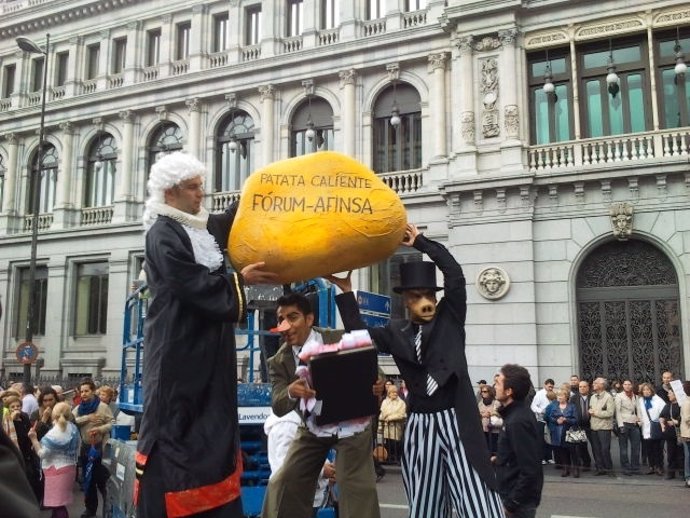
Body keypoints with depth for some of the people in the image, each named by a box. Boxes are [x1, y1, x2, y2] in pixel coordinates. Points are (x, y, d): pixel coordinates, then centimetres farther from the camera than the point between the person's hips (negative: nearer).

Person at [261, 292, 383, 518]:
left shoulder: (339, 340, -15)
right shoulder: (279, 361, -7)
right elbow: (278, 407, -14)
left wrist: (378, 387, -33)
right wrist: (291, 392, -38)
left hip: (352, 425, -3)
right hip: (313, 430, 3)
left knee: (358, 488, -8)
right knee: (283, 485, 3)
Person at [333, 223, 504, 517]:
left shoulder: (450, 317, 6)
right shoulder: (397, 332, 10)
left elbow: (455, 274, -3)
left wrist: (420, 242, -1)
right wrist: (346, 291, 2)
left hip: (457, 422, -2)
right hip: (421, 427, 2)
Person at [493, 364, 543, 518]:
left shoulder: (518, 421, -24)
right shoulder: (516, 413, 6)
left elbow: (530, 471, -25)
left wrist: (511, 504, -21)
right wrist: (499, 460, 15)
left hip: (519, 501, -9)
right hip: (513, 493, 9)